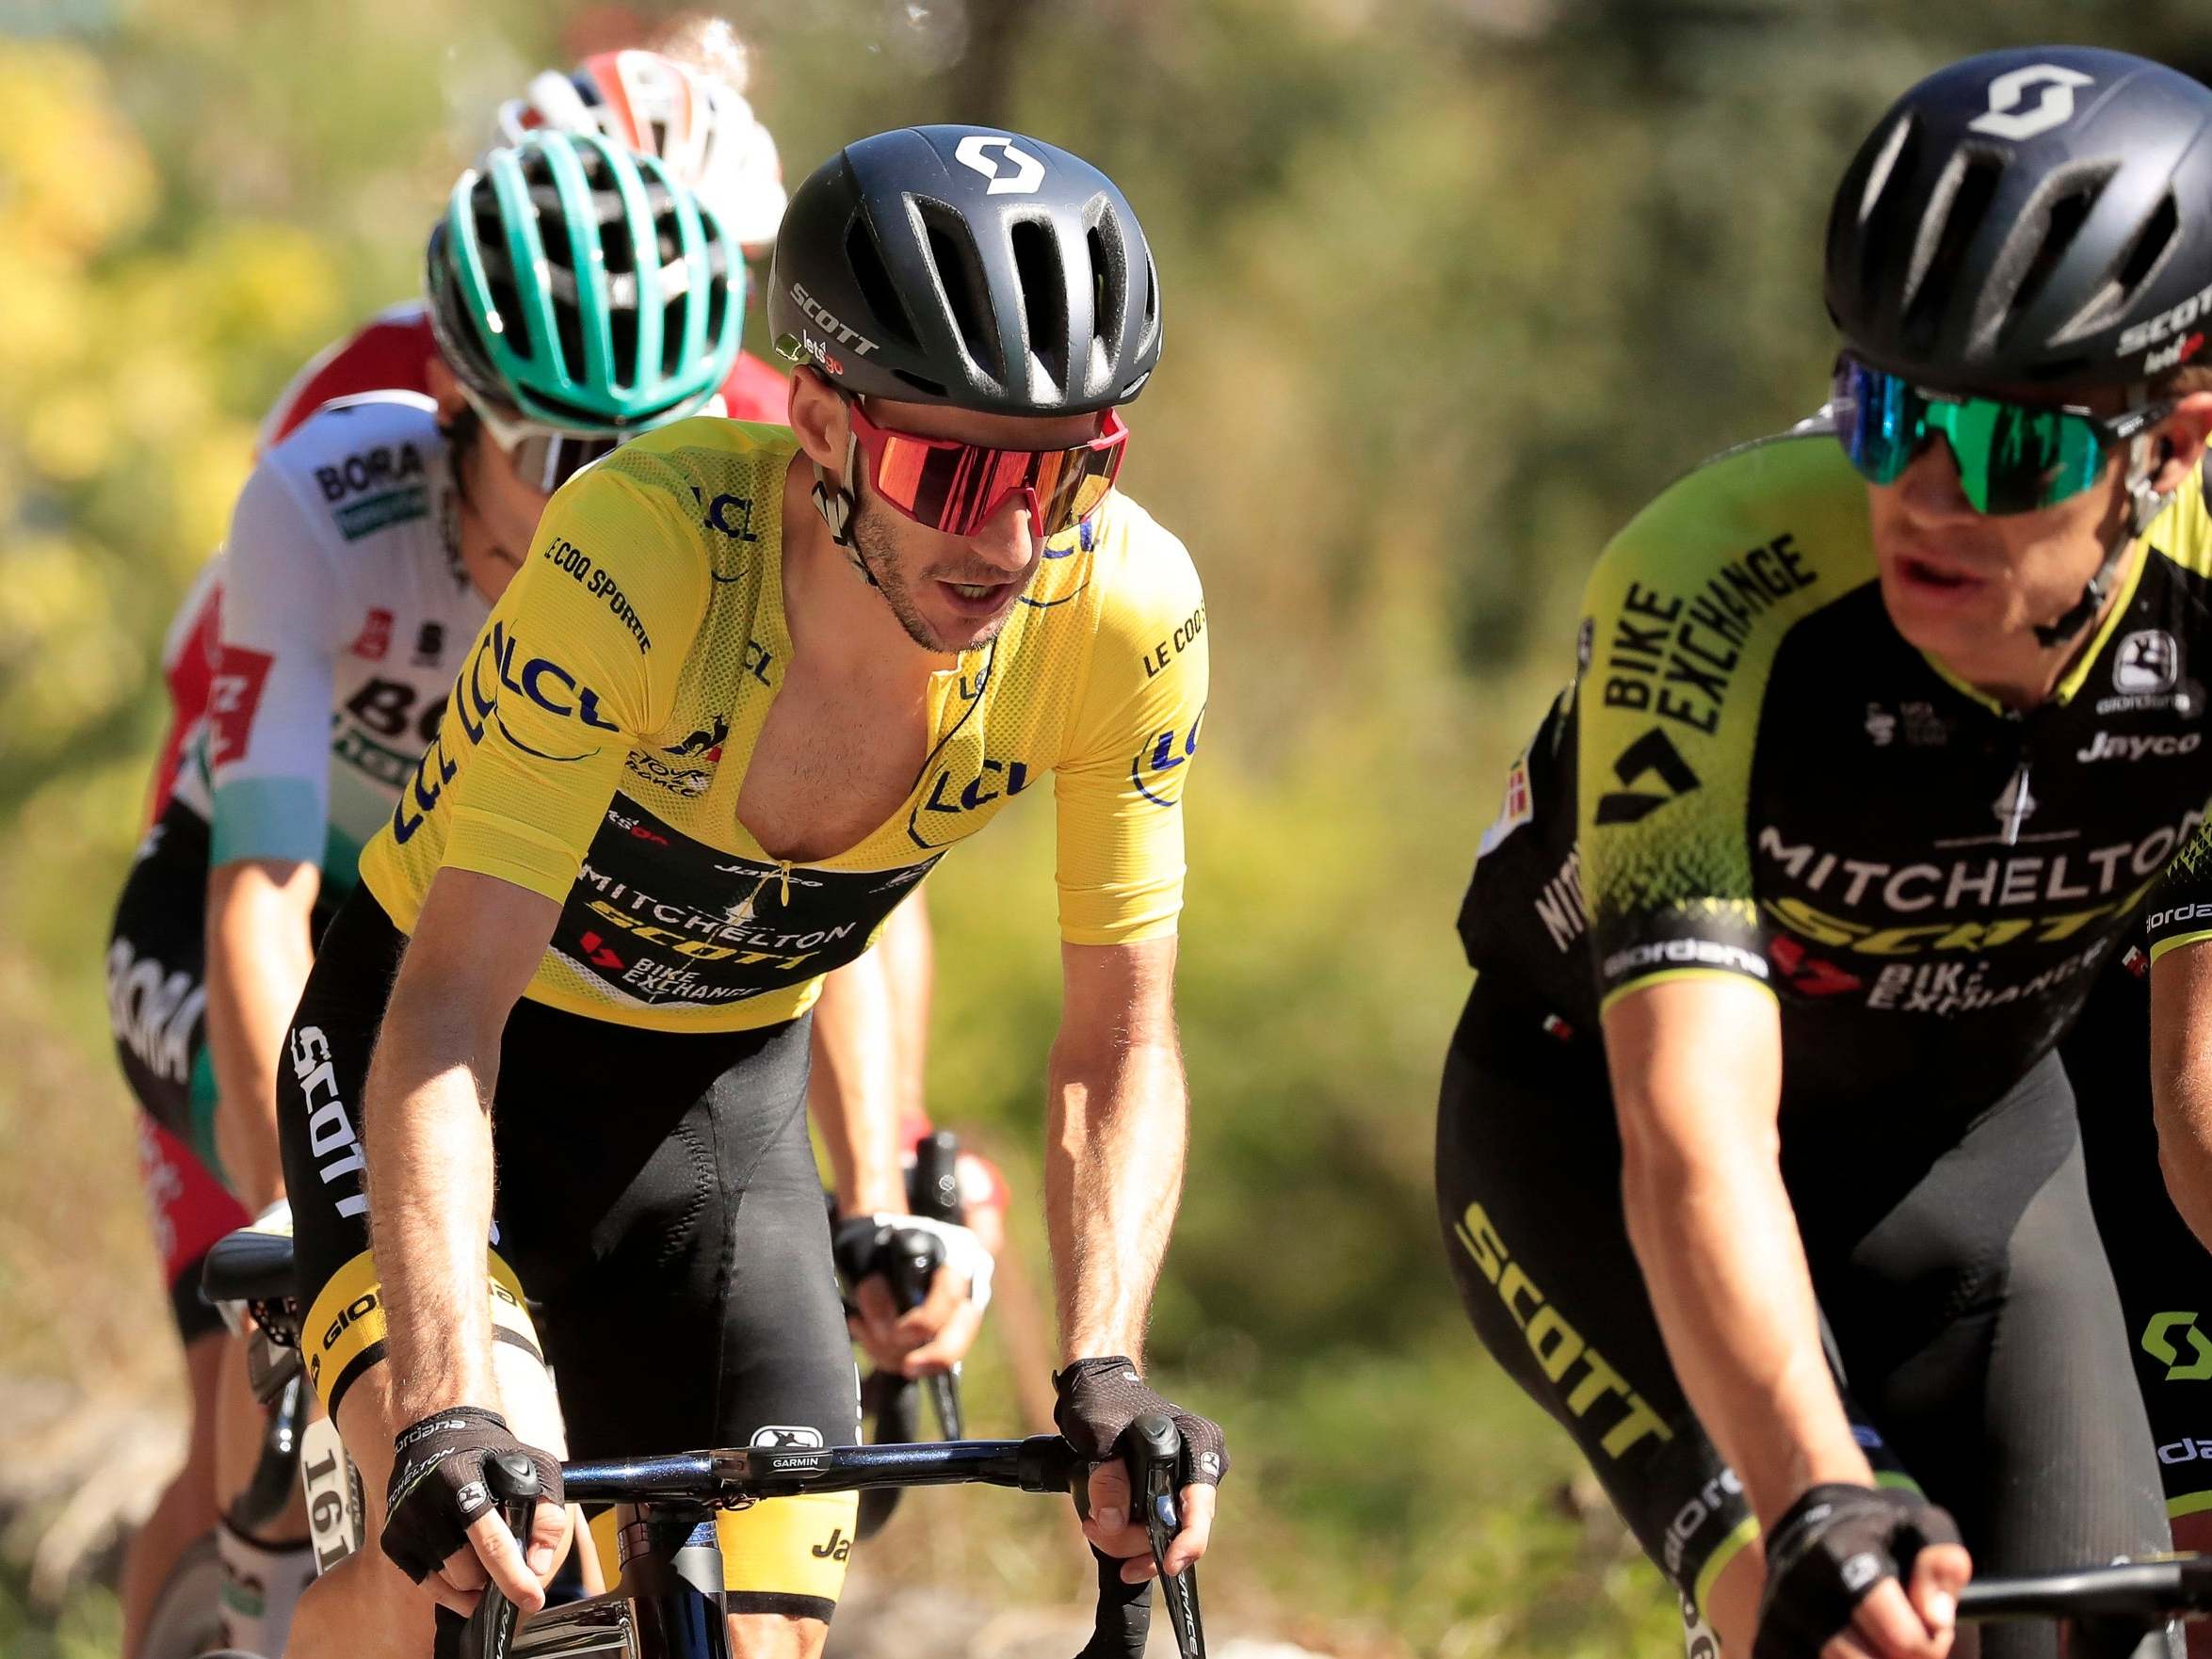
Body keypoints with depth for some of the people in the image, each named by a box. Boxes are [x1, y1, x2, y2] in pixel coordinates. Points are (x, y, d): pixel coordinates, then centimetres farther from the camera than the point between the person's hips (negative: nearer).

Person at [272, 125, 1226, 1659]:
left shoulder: (1124, 611, -24)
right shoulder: (642, 551, -35)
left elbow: (1120, 1043, -14)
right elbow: (451, 1013, -36)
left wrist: (1103, 1370, -31)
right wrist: (447, 1407, -50)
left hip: (721, 1088, 4)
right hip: (434, 1039, -4)